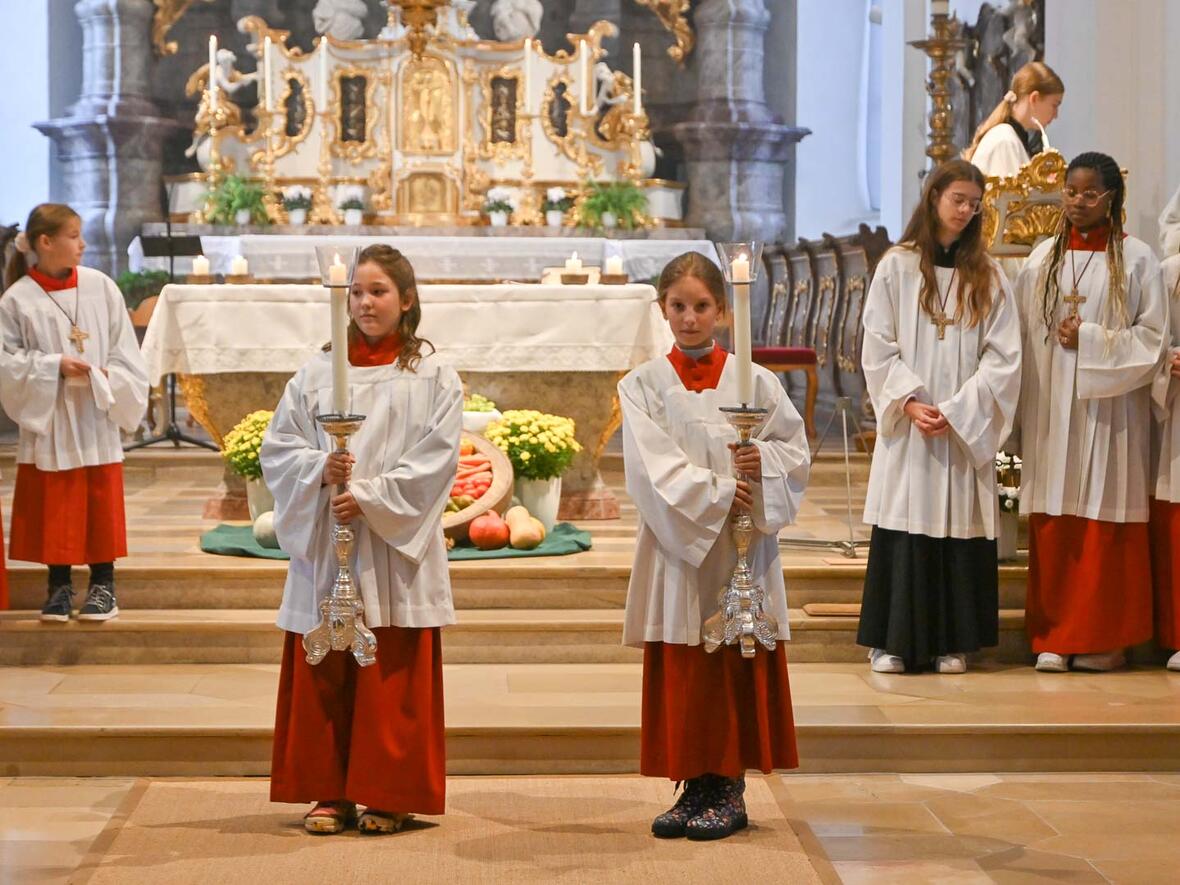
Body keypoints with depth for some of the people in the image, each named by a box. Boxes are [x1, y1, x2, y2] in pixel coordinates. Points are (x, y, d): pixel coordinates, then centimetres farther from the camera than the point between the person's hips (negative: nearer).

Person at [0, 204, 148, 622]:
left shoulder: (101, 287, -1)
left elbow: (125, 350, 4)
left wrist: (107, 377, -12)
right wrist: (53, 366, -16)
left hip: (96, 419, 1)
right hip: (48, 420, -1)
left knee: (101, 505, 5)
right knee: (53, 508, 5)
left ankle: (103, 585, 15)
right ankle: (59, 585, 17)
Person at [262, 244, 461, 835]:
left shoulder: (432, 377, 2)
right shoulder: (317, 373, 9)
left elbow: (435, 460, -6)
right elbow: (278, 447, 6)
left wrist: (369, 497, -14)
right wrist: (319, 470, -14)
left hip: (395, 548, -2)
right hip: (324, 546, 3)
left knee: (392, 680, 0)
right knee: (324, 679, 4)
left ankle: (387, 796, 9)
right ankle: (330, 792, 13)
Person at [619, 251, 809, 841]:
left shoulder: (755, 382, 4)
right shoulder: (644, 386, 3)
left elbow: (796, 451, 5)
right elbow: (654, 467, -8)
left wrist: (764, 459, -16)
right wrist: (717, 492, -18)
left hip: (742, 548, 0)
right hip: (677, 545, 0)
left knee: (738, 669, 1)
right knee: (680, 673, 2)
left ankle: (730, 790, 9)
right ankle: (694, 788, 12)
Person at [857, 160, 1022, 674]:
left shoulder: (987, 277, 8)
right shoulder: (897, 267, 4)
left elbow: (1002, 355, 1)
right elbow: (878, 347, 0)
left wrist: (957, 410, -11)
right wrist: (909, 402, -12)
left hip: (967, 428, 1)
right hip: (908, 422, -1)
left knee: (960, 526, 1)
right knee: (904, 527, -3)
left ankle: (952, 642, 7)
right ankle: (892, 641, 2)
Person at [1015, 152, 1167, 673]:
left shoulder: (1136, 259, 0)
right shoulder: (1043, 259, 9)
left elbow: (1152, 337, -2)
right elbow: (1024, 337, 9)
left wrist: (1090, 340, -12)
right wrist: (1023, 414, 4)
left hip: (1109, 409, -3)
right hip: (1051, 410, 3)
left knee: (1106, 526, -1)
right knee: (1053, 525, 2)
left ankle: (1103, 637, 7)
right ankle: (1052, 636, 8)